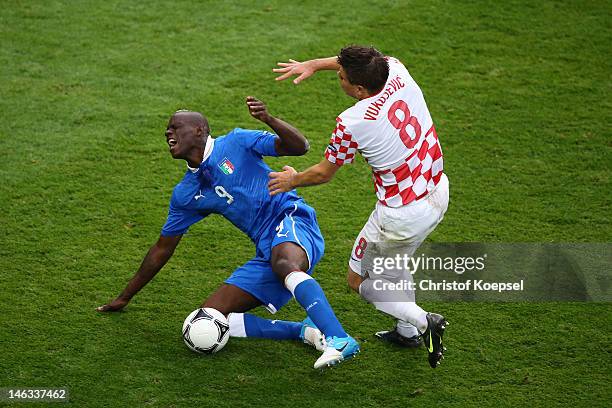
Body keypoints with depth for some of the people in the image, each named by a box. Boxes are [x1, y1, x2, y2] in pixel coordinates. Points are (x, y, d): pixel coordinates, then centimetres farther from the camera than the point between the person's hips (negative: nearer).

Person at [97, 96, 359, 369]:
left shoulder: (236, 143, 1)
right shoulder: (185, 195, 16)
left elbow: (299, 146, -7)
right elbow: (162, 249, 24)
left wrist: (269, 119, -26)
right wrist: (125, 298, 28)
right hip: (266, 252, 7)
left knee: (283, 263, -42)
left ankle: (340, 339, -52)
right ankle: (304, 331, -17)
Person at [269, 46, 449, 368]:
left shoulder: (351, 124, -25)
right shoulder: (398, 73, -11)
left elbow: (323, 173, -6)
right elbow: (370, 61, 15)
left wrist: (292, 180, 14)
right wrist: (314, 64, 15)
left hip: (402, 215, -7)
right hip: (437, 194, 7)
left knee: (359, 281, 13)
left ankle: (423, 321, 0)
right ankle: (407, 331, 38)